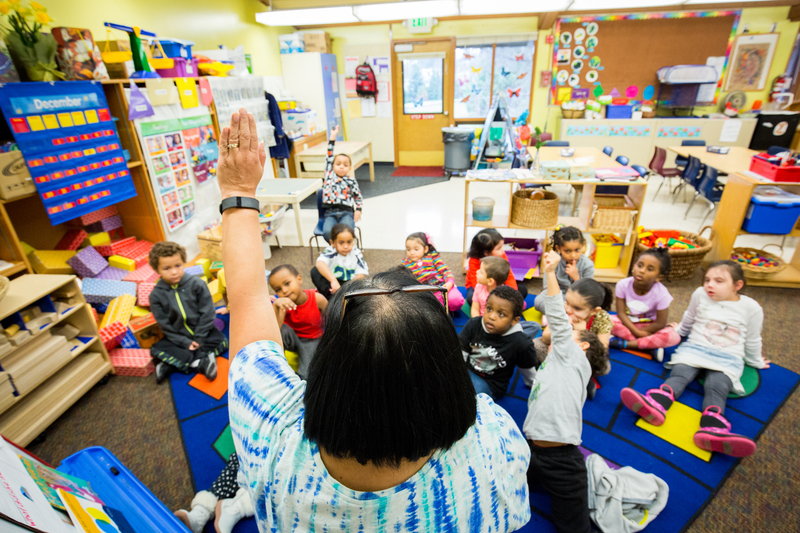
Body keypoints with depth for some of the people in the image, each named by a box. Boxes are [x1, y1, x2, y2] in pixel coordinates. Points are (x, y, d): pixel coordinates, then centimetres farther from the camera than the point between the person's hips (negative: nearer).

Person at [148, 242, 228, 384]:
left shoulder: (197, 284, -14)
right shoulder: (156, 295, -9)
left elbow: (207, 314, -11)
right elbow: (165, 326, -8)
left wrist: (199, 339, -14)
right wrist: (185, 343, -16)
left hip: (202, 333, -1)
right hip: (179, 338, 1)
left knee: (221, 341, -22)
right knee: (157, 349, -20)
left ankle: (173, 363, -17)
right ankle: (200, 362, -24)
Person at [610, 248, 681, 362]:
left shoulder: (661, 294, -22)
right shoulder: (623, 285, -21)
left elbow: (660, 323, -16)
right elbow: (621, 313, -17)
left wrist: (640, 332, -13)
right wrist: (637, 332, -23)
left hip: (648, 326, 0)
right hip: (627, 322, 1)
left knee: (674, 337, -28)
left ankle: (624, 343, -24)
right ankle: (652, 345, -22)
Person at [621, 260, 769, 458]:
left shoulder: (751, 308, 4)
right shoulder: (700, 295, 5)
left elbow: (752, 341, 18)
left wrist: (755, 362, 28)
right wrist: (679, 330, 37)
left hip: (727, 359, -1)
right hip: (694, 348, 1)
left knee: (717, 385, -31)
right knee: (680, 373, -29)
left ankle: (712, 429, -56)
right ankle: (657, 404, -57)